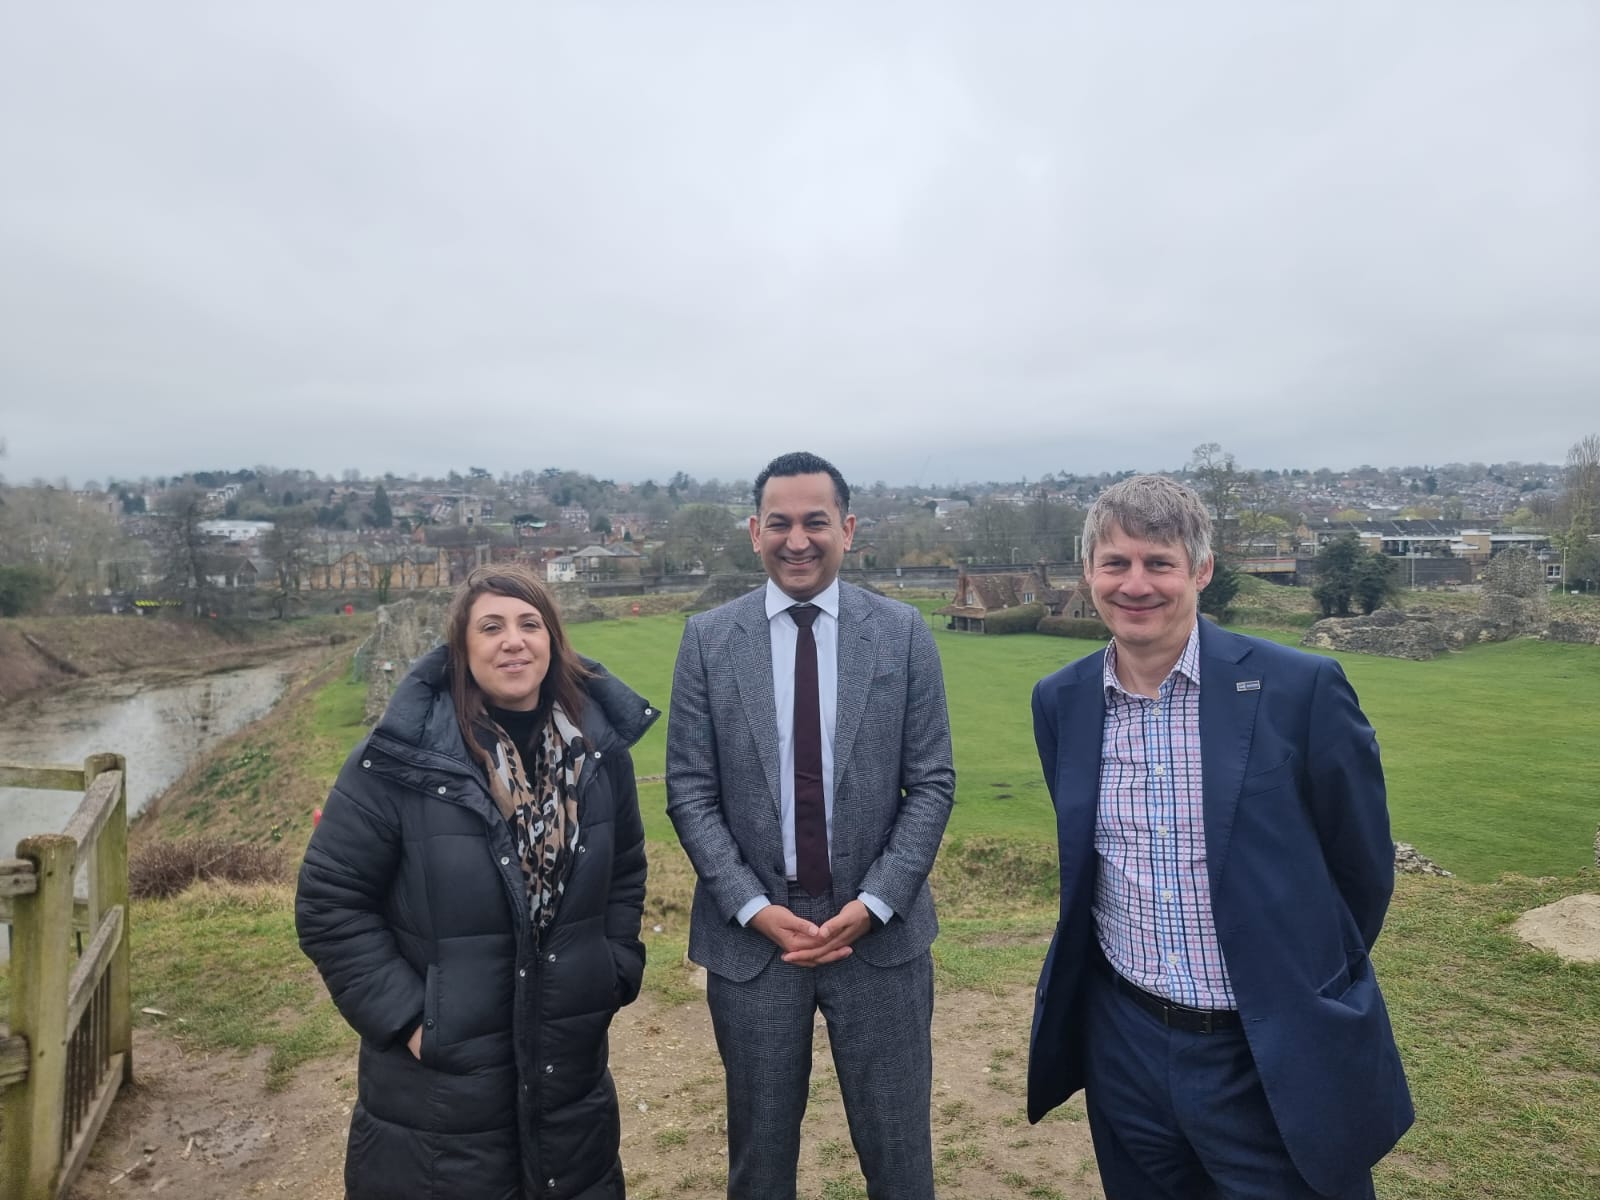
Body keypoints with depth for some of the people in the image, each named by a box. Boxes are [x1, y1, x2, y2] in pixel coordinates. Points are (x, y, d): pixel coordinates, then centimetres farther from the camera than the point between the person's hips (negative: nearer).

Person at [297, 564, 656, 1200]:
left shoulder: (598, 745, -4)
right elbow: (330, 902, -11)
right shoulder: (402, 756, -17)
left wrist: (616, 972, 3)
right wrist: (402, 1016, -13)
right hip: (440, 1078, -3)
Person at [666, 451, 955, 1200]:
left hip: (881, 930, 0)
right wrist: (752, 907, -11)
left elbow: (932, 784, -2)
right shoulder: (708, 639, -2)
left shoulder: (903, 633, -2)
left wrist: (874, 903, -11)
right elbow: (689, 791, -2)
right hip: (751, 934, 1)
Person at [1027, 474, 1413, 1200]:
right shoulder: (1059, 701, -2)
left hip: (1275, 1061, -3)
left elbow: (1364, 867, -2)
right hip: (1125, 1046, 4)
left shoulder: (1301, 690, -14)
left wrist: (1311, 987, 8)